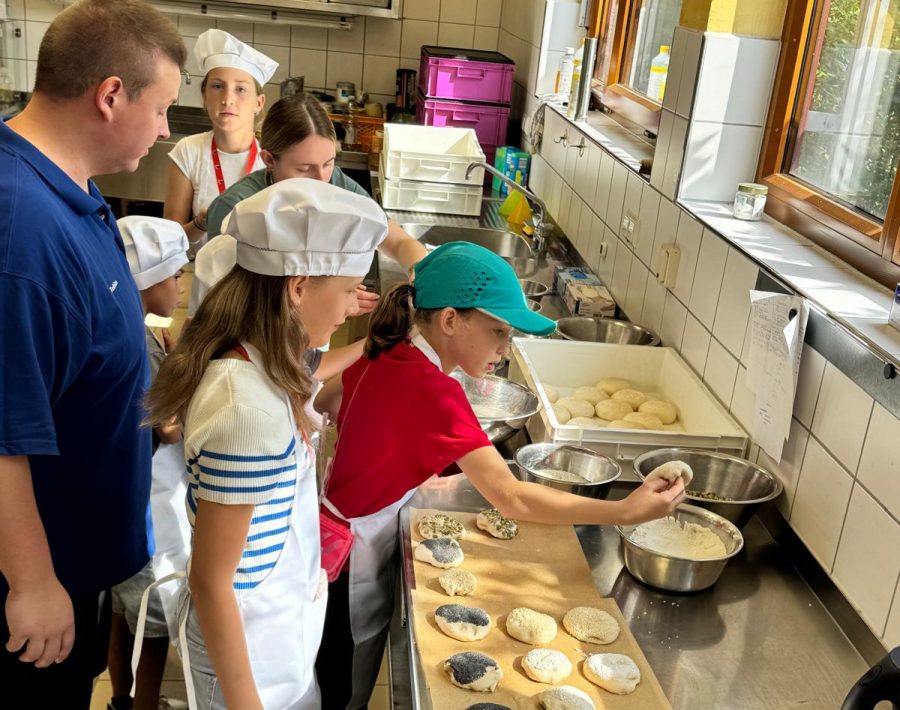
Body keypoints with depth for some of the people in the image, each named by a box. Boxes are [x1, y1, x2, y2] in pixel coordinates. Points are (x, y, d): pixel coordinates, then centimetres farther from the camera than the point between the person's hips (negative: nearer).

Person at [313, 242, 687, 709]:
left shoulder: (386, 355, -4)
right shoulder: (434, 391, -30)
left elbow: (322, 402, 16)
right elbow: (512, 499, -37)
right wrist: (625, 511, -38)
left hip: (335, 525, 8)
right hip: (355, 556, -8)